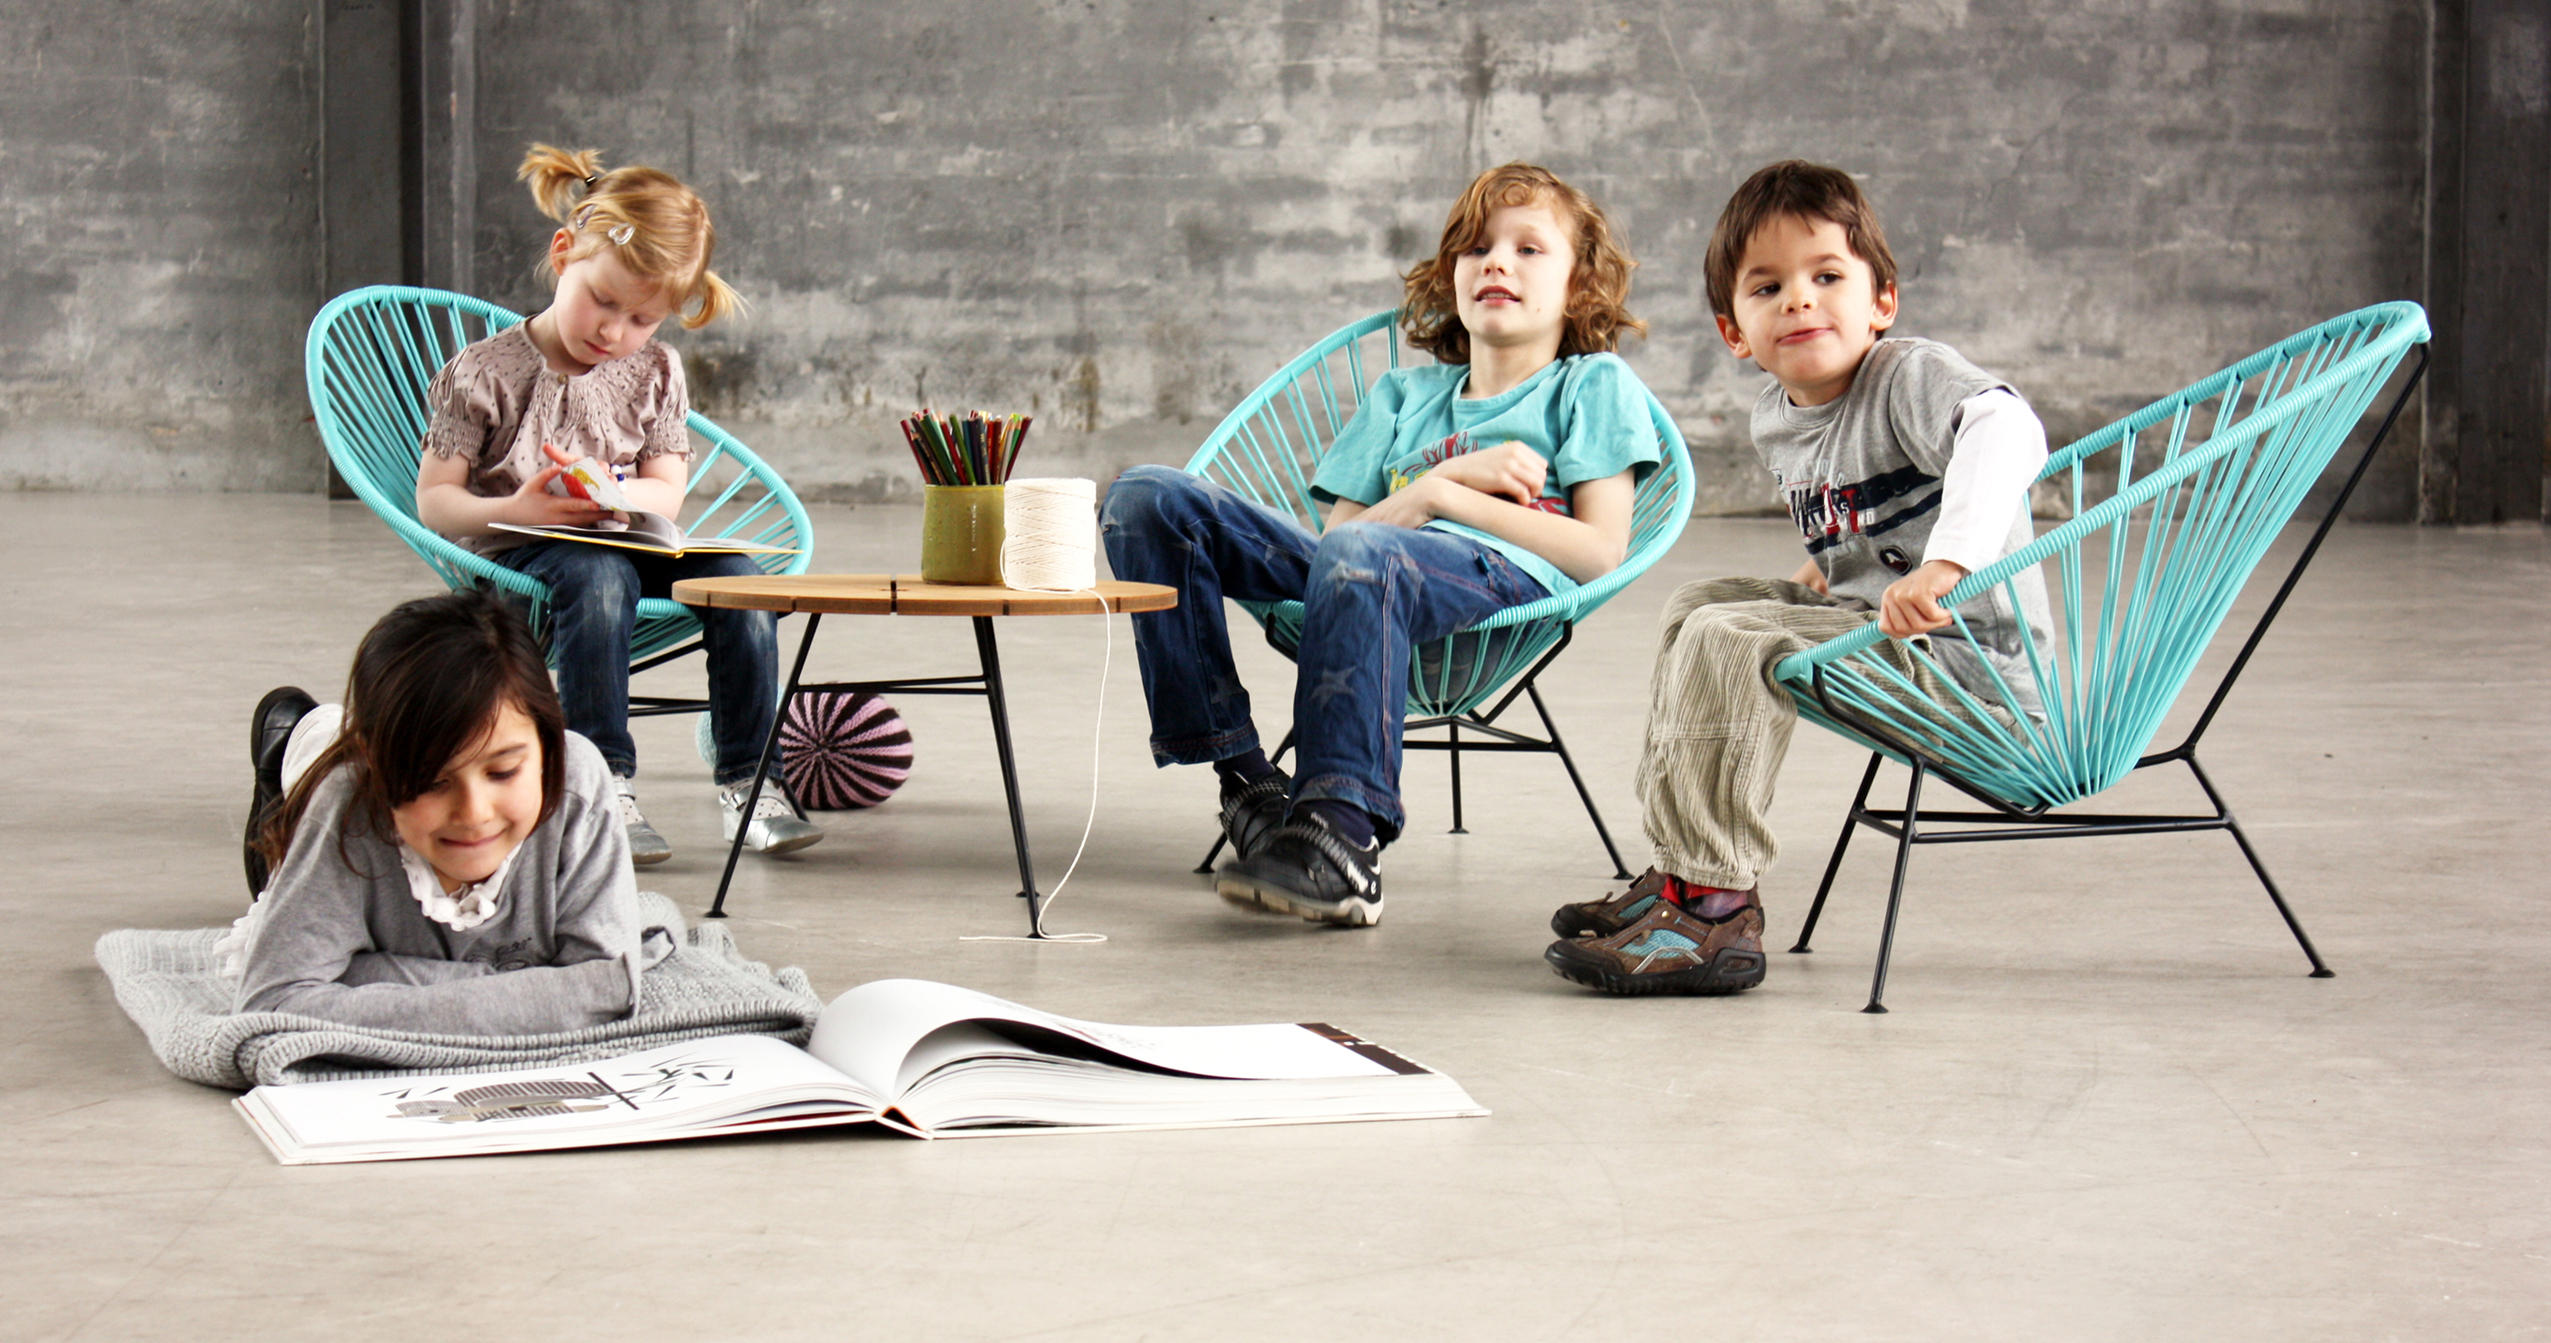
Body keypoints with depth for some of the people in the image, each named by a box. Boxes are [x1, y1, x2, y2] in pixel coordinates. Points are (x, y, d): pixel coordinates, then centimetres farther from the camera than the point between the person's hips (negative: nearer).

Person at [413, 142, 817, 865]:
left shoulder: (654, 371, 9)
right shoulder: (484, 374, -4)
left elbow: (667, 492, 5)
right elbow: (434, 501, -4)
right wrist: (516, 511, -23)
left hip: (627, 541, 4)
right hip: (516, 554, -4)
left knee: (735, 578, -22)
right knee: (599, 579, -38)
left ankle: (746, 779, -15)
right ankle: (606, 785, -35)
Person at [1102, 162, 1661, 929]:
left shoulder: (1593, 384, 19)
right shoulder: (1404, 395, 33)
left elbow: (1599, 552, 4)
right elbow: (1340, 526, 17)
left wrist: (1456, 499, 0)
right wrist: (1441, 482, 2)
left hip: (1510, 580, -6)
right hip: (1368, 576, 6)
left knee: (1362, 555, -42)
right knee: (1149, 499, -12)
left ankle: (1341, 836, -48)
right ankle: (1243, 779, -19)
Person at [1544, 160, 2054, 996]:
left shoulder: (1912, 378, -16)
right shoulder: (1775, 420, 10)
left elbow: (2007, 430, -40)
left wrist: (1947, 563, -50)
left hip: (1971, 660, -10)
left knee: (1727, 641, -23)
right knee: (1697, 605, 19)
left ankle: (1717, 912, -23)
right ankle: (1682, 868, 18)